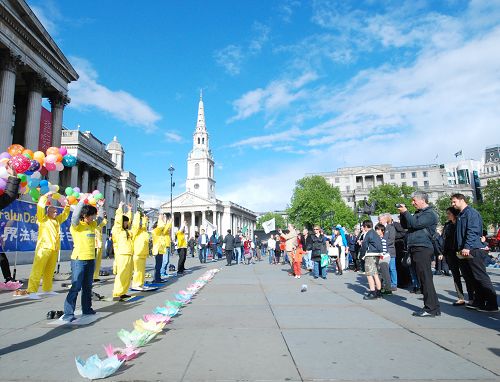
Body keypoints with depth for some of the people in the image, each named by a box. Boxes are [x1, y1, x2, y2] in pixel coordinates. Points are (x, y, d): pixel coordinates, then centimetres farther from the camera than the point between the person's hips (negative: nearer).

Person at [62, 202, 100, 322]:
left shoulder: (92, 225, 10)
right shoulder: (76, 225, -9)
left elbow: (100, 219, 24)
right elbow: (75, 216, -28)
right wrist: (82, 201, -25)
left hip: (91, 260, 7)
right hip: (79, 259, -7)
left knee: (87, 287, 16)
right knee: (76, 287, -7)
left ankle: (86, 308, 27)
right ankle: (68, 313, 0)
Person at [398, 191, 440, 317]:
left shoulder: (429, 213, -7)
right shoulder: (418, 213, 22)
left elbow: (416, 224, -19)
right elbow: (405, 225, 22)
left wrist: (405, 212, -10)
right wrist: (402, 214, 9)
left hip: (423, 249, -9)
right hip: (416, 249, 9)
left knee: (425, 279, -8)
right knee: (422, 279, 11)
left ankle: (431, 308, -3)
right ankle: (433, 307, 18)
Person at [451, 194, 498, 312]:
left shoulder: (471, 212, -8)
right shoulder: (460, 215, 19)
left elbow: (473, 231, -19)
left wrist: (467, 247, -23)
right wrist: (460, 249, 18)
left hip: (473, 250, -9)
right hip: (466, 252, 9)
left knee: (481, 277, -7)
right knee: (474, 278, 12)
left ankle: (492, 304, -2)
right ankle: (479, 302, 18)